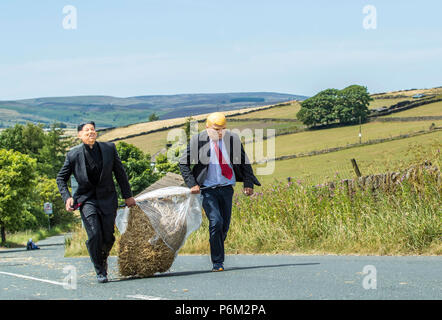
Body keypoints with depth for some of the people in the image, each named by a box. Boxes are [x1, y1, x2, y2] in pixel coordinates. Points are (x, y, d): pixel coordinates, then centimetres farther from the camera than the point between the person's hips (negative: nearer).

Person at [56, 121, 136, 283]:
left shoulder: (109, 148, 1)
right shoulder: (73, 154, -4)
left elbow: (120, 173, 10)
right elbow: (61, 178, 7)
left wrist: (128, 195, 11)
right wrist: (67, 197, -7)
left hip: (107, 198, 2)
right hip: (86, 199, -2)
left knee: (108, 237, -1)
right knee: (94, 235, -15)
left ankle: (103, 257, 32)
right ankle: (100, 271, 2)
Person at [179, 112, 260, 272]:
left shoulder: (232, 139, -1)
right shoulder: (198, 141, -7)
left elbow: (245, 162, 11)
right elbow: (183, 163, 2)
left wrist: (248, 183, 4)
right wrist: (192, 184, -6)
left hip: (226, 188, 3)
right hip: (207, 189, -3)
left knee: (225, 225, 5)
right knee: (216, 223, -15)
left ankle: (217, 254, 27)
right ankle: (217, 262, -6)